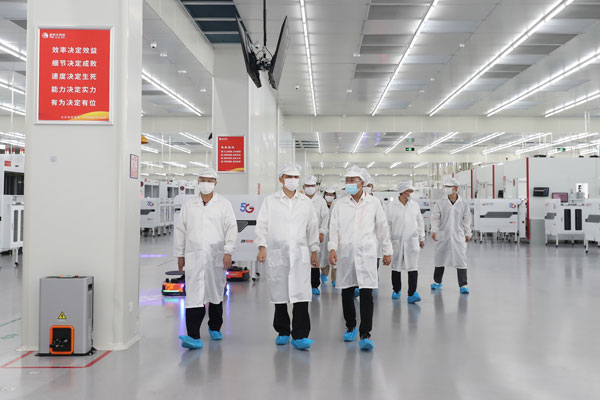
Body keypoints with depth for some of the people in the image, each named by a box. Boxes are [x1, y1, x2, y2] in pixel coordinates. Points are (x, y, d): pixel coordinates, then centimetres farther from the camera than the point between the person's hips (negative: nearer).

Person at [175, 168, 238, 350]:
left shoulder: (224, 204, 4)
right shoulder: (188, 205, 8)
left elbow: (231, 228, -2)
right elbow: (181, 230, 11)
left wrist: (228, 252, -11)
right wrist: (180, 255, 9)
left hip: (216, 256, 0)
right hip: (194, 256, 0)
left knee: (215, 294, 12)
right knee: (194, 295, -10)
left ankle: (215, 328, 33)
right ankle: (193, 336, -14)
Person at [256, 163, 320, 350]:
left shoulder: (306, 202, 11)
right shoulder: (270, 201, 6)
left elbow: (312, 227, 14)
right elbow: (262, 225, 3)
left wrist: (314, 252, 12)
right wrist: (262, 247, -7)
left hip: (300, 254, 0)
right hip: (277, 254, 0)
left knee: (301, 295, -9)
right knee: (279, 295, 7)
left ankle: (300, 336, -7)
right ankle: (282, 332, 22)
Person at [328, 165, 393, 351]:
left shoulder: (373, 203, 4)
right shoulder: (339, 204, 6)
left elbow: (382, 228, 10)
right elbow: (334, 228, 2)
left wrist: (388, 251, 12)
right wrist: (332, 248, -12)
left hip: (366, 254, -2)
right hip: (345, 254, 2)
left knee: (366, 295, -9)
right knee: (346, 294, 9)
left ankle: (365, 335, -7)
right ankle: (351, 326, 30)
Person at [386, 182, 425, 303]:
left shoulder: (415, 205, 7)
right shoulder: (391, 206, -2)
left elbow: (420, 222, 14)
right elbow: (387, 224, 0)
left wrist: (422, 238, 15)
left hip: (412, 240, 1)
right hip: (397, 240, -1)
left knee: (413, 267, -8)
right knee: (396, 267, 9)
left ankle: (412, 294, -9)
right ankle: (396, 290, 27)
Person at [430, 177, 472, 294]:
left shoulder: (463, 204, 0)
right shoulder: (441, 203, -2)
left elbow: (466, 219, 8)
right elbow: (435, 218, -1)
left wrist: (468, 234, 10)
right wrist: (434, 230, -12)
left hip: (458, 236, -1)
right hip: (443, 235, 1)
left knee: (461, 259, -4)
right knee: (440, 257, 12)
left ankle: (463, 285, 2)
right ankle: (437, 282, 27)